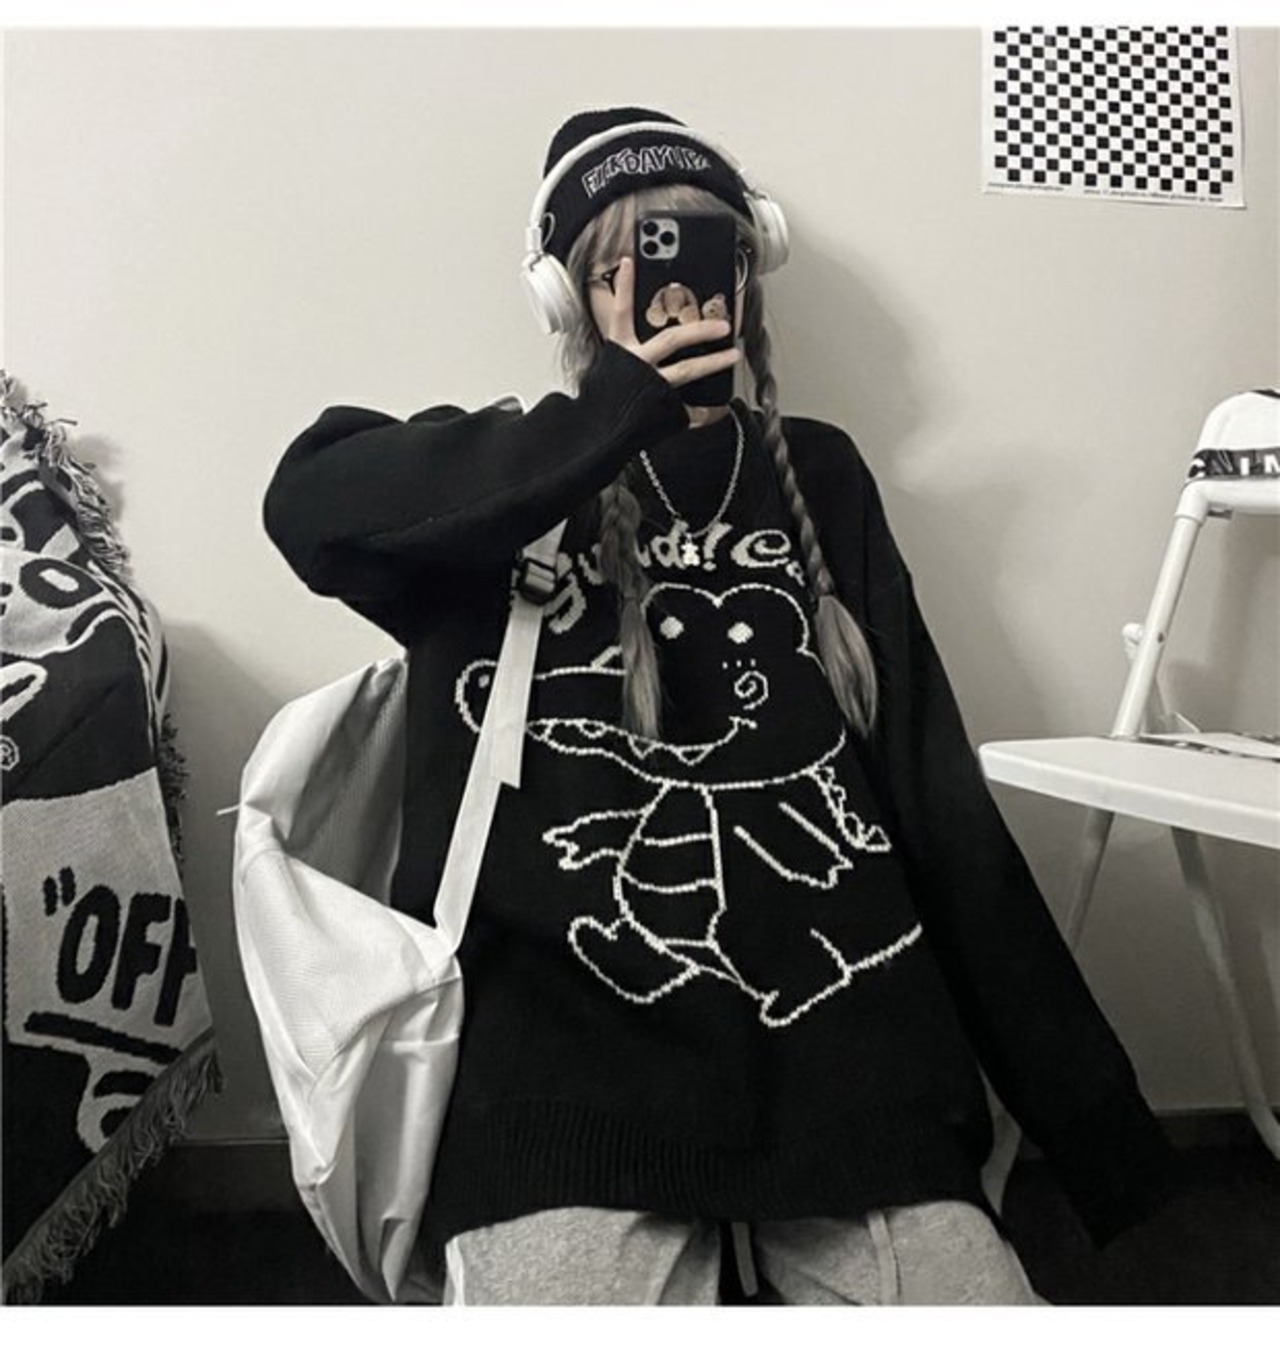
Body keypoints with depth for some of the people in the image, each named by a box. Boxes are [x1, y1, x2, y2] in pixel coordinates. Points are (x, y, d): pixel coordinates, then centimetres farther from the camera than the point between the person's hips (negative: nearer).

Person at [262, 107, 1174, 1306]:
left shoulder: (816, 477, 15)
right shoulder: (525, 488, 10)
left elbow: (936, 798, 11)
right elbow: (309, 505, -10)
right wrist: (608, 420, -16)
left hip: (849, 1066, 3)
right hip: (572, 1080, -2)